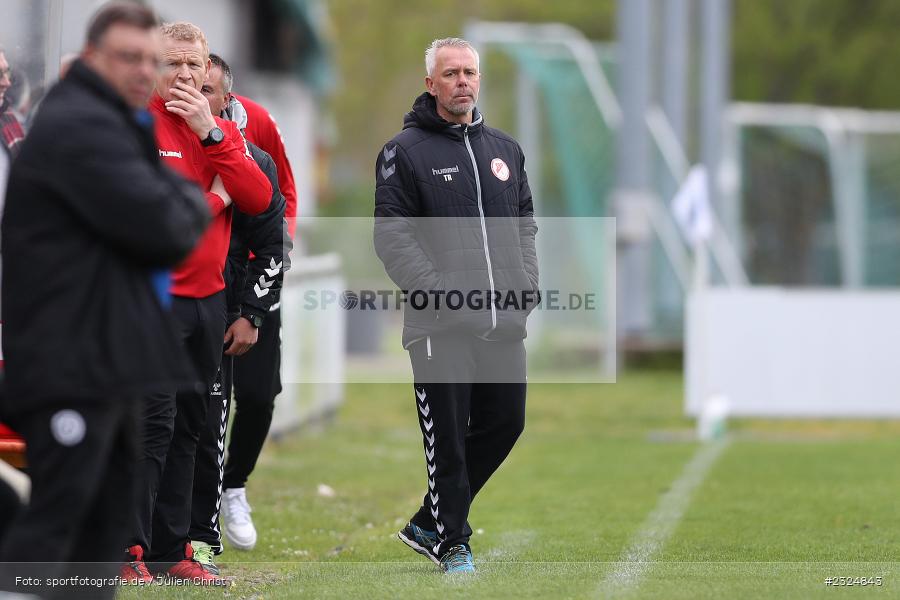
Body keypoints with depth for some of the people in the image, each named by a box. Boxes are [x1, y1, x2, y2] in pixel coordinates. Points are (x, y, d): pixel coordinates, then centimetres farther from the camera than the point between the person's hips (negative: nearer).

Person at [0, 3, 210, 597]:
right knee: (57, 514, -15)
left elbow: (181, 209, 19)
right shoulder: (80, 127, -15)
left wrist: (179, 209, -1)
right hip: (72, 358, -11)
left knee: (109, 517, 15)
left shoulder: (118, 125, 20)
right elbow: (160, 225, -21)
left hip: (106, 357, 11)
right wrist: (190, 209, -2)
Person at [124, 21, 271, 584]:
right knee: (153, 426, -11)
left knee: (188, 429, 11)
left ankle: (172, 549, 18)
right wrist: (214, 198, -9)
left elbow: (258, 199, -4)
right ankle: (130, 555, -8)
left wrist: (211, 132, -13)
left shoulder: (225, 130, 12)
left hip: (209, 298, 6)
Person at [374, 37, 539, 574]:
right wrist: (438, 292, -18)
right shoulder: (405, 152, -3)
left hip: (504, 324, 6)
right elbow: (392, 234, -9)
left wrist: (526, 284, 4)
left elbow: (525, 226, 20)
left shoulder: (506, 150, 16)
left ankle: (430, 523, 24)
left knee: (505, 423, 10)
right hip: (441, 327, -6)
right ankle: (452, 543, 12)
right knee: (448, 438, -2)